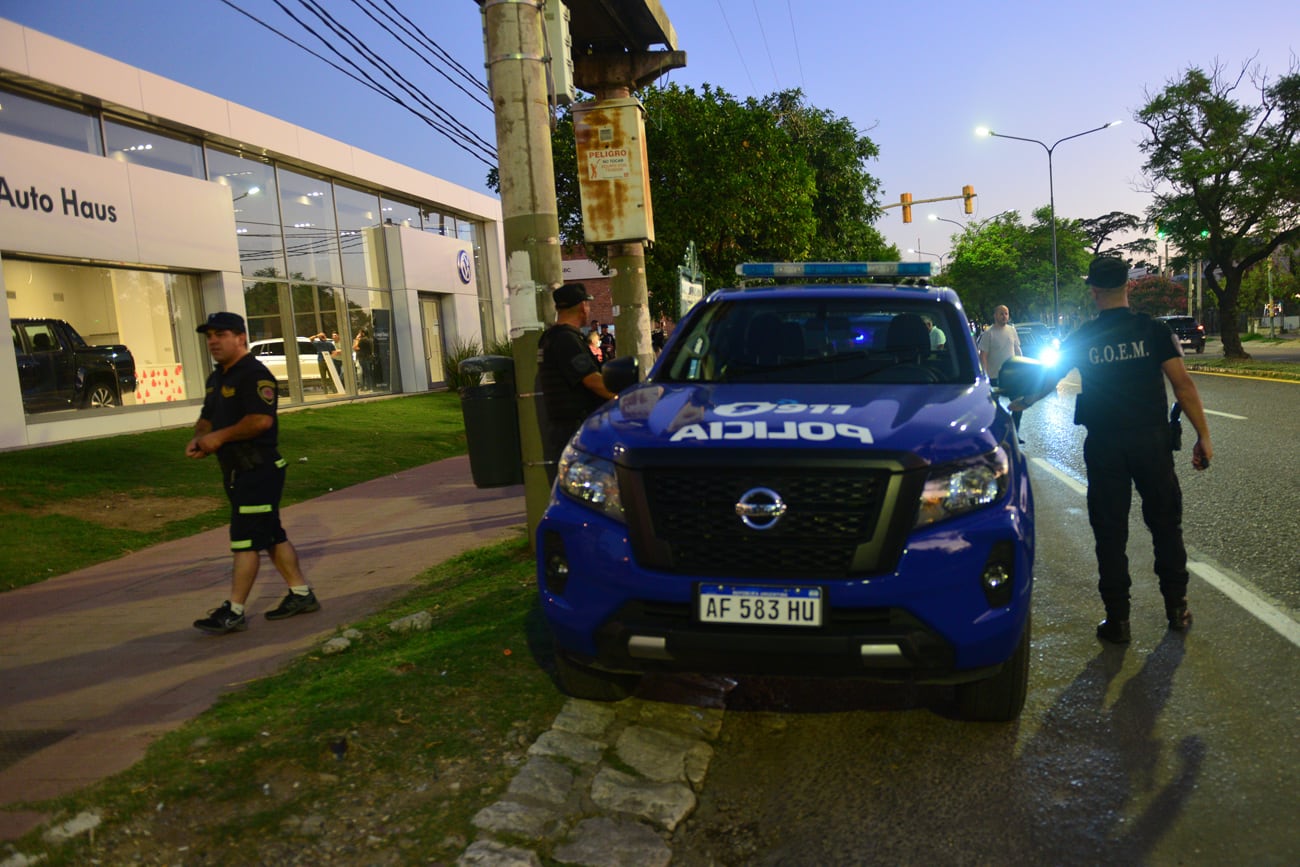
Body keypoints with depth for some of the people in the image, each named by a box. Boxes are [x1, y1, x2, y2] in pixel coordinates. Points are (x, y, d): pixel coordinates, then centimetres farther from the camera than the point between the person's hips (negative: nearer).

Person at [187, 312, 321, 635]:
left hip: (258, 471, -10)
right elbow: (207, 417, 23)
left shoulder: (255, 375, -15)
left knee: (246, 541, -5)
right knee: (271, 536, 14)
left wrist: (219, 437, -19)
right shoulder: (217, 379, 17)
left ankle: (234, 611, 0)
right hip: (237, 472, 10)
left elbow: (261, 420, -26)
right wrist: (198, 439, 1)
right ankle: (301, 594, 23)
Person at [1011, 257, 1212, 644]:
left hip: (1104, 445, 0)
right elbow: (1183, 386, -8)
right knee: (1165, 525, 15)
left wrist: (1020, 403, 33)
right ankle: (1177, 607, 25)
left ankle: (1117, 620, 11)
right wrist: (1203, 436, -2)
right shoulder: (1154, 331, -3)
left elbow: (1047, 380, 14)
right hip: (1152, 439, 0)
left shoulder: (1081, 339, 1)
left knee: (1110, 534, 6)